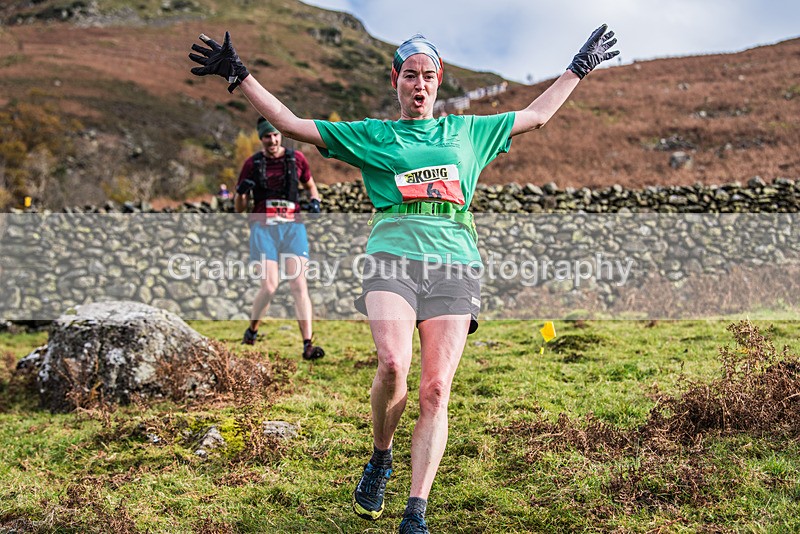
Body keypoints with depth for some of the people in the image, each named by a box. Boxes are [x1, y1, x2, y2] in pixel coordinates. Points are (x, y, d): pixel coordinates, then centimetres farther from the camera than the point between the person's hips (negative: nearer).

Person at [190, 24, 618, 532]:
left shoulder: (468, 130, 26)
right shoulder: (370, 135, 20)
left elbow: (536, 115, 35)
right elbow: (292, 124, 17)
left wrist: (579, 68, 39)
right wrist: (239, 75, 14)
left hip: (455, 265, 2)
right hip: (394, 254, -1)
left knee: (436, 390, -11)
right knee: (393, 365, -25)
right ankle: (380, 458, 5)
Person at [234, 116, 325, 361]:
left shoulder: (296, 158, 7)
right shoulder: (252, 163, 5)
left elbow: (310, 185, 23)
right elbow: (239, 208, 7)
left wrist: (315, 200, 2)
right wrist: (241, 192, -14)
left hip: (293, 227, 1)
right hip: (264, 229, -1)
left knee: (299, 286, -9)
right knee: (269, 287, -11)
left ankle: (307, 345, -10)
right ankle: (251, 331, 16)